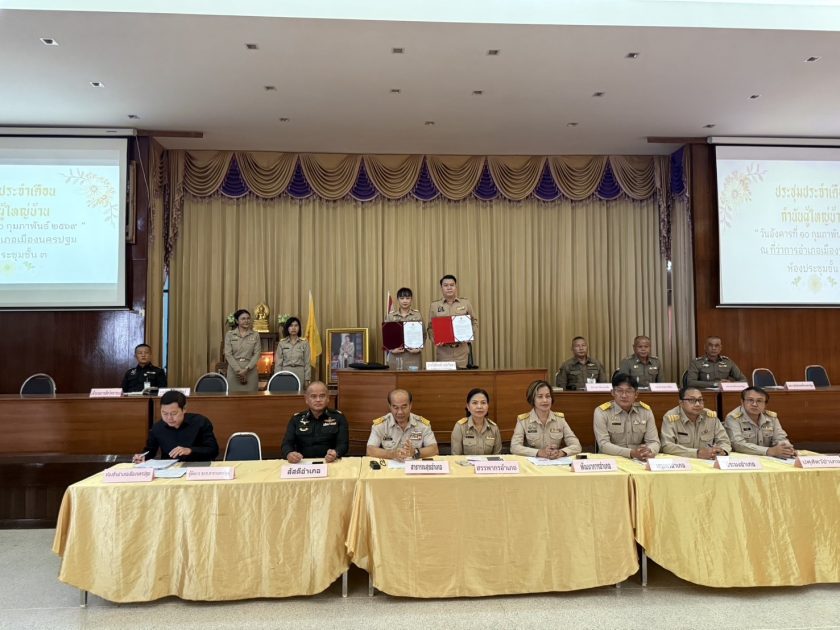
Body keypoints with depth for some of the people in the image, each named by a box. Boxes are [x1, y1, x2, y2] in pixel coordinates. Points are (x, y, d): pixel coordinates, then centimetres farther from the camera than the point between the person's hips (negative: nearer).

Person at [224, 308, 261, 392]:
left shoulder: (255, 335, 7)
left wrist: (246, 369, -13)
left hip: (250, 371, 0)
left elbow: (257, 354, 0)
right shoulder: (229, 334, 5)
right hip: (234, 370, 0)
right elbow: (228, 354, -2)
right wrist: (238, 370, -12)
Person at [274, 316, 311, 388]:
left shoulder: (304, 343, 3)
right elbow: (278, 363, 5)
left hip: (300, 374, 0)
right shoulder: (282, 343, 5)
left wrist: (307, 379, -1)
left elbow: (307, 362, 2)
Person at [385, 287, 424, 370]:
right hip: (395, 355, 1)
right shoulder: (390, 315, 5)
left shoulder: (418, 315, 3)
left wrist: (419, 349, -10)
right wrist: (391, 349, -9)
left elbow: (423, 335, 4)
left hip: (413, 355, -1)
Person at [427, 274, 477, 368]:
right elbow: (430, 327, 7)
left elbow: (474, 323, 12)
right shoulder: (434, 305, 7)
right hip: (443, 351, 0)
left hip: (462, 351, 1)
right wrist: (435, 339, -10)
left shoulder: (466, 303, 7)